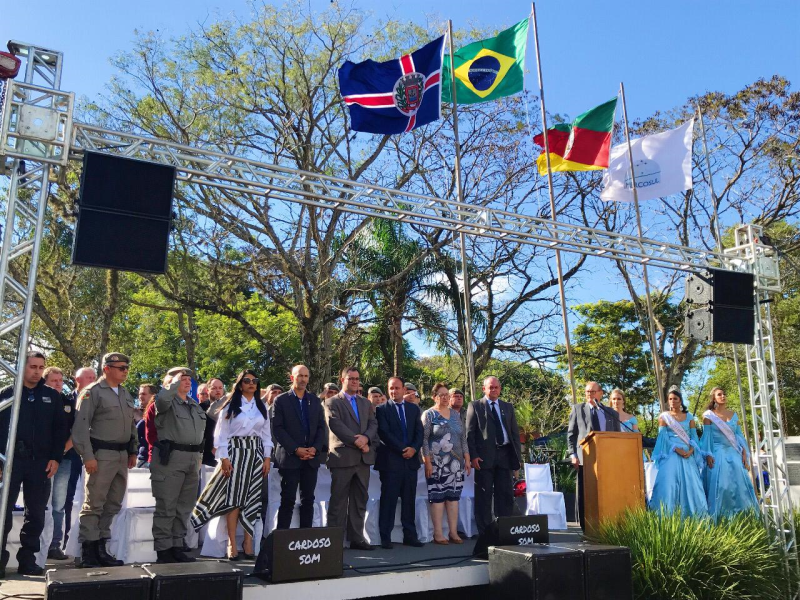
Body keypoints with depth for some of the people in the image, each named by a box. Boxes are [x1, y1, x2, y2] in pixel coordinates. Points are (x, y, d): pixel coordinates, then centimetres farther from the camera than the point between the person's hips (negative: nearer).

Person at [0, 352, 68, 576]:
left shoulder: (52, 396, 9)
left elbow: (60, 429, 7)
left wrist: (55, 458, -2)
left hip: (40, 462, 2)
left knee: (36, 513, 6)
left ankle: (27, 559, 16)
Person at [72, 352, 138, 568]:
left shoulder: (126, 395, 15)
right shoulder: (92, 392, -6)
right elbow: (81, 426, -12)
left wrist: (133, 452, 17)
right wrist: (88, 456, -17)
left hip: (122, 455, 7)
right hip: (101, 454, -7)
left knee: (113, 504, 10)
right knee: (94, 505, -2)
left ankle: (100, 548, 19)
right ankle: (88, 553, 6)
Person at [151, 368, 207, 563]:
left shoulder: (196, 406, 18)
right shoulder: (167, 402, -3)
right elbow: (162, 399, -29)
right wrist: (175, 382, -16)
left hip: (192, 459, 7)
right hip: (170, 458, -7)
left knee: (184, 507, 11)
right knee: (166, 507, -3)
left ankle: (177, 546, 19)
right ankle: (163, 549, 3)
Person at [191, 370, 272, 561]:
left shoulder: (262, 407, 12)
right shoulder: (230, 406, 2)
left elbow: (266, 434, 13)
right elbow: (222, 434, -1)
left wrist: (267, 458, 4)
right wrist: (224, 458, -10)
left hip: (256, 454, 3)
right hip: (235, 453, -3)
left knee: (252, 499, 2)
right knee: (234, 498, -6)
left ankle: (249, 543, 7)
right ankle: (232, 545, -1)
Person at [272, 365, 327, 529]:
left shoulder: (315, 400, 13)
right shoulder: (281, 400, 1)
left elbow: (321, 427, 9)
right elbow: (277, 429, -6)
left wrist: (315, 448, -7)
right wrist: (295, 449, -14)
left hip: (311, 457, 4)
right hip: (289, 457, -3)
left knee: (308, 500, 6)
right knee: (288, 500, -2)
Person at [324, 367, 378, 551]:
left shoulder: (366, 403, 18)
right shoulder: (332, 402, 1)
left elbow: (373, 424, 8)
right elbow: (336, 425, -12)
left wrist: (366, 437, -13)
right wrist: (357, 442, -16)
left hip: (363, 458, 5)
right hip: (342, 457, -5)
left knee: (360, 500, 9)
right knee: (338, 501, -1)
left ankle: (357, 538, 16)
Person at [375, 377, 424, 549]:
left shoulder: (414, 408, 14)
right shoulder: (382, 409, 1)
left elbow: (419, 432, 9)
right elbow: (384, 433, -9)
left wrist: (414, 448, -9)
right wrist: (402, 449, -14)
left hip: (411, 460, 4)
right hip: (390, 461, -4)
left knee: (409, 500, 8)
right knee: (388, 500, -1)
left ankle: (410, 535, 15)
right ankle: (385, 537, 6)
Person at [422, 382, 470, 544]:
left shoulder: (456, 414, 13)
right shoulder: (429, 414, 0)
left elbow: (463, 438, 15)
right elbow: (424, 439, -6)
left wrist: (467, 459, 9)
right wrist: (428, 462, -12)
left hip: (456, 463, 4)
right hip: (437, 464, -4)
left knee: (454, 497, 4)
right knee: (437, 497, -4)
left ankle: (453, 532, 9)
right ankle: (438, 534, 1)